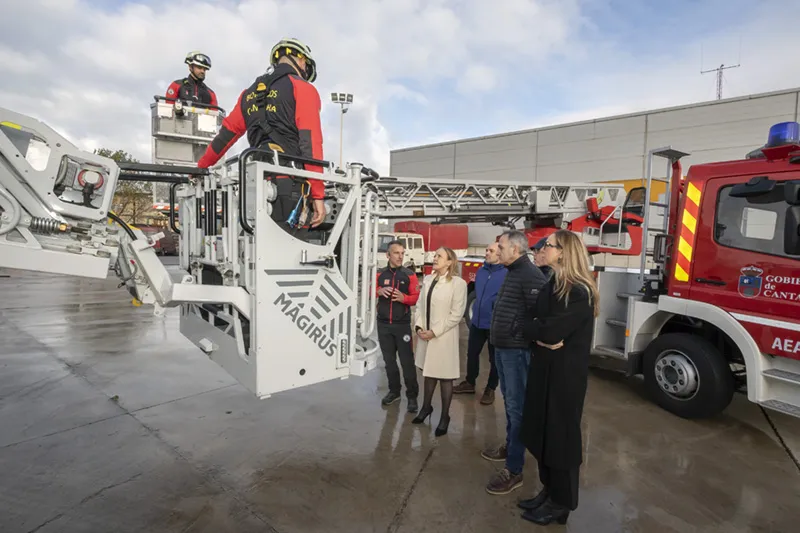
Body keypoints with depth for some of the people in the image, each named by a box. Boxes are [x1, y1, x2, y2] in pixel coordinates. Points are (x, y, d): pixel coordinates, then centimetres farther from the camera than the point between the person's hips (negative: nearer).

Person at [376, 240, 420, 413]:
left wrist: (404, 297, -24)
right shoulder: (380, 274, 3)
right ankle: (394, 391, 29)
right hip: (384, 324, 3)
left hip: (402, 325, -3)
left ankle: (412, 396, 10)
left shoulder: (410, 275, -4)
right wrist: (379, 291, -11)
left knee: (407, 361, -1)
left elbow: (416, 297, -4)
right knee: (389, 359, 13)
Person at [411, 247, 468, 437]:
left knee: (444, 376, 5)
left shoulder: (458, 283, -11)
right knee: (428, 371, 18)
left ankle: (445, 416, 20)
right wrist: (419, 326, -5)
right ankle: (426, 406, 37)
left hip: (444, 337, -5)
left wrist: (435, 331, -15)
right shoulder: (428, 279, 7)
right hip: (425, 334, 5)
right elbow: (420, 305, 9)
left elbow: (457, 314, -14)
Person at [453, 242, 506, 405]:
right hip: (477, 321, 6)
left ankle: (490, 389, 27)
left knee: (494, 358, 10)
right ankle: (469, 382, 35)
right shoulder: (480, 271, 7)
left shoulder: (507, 274, -15)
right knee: (472, 353, 17)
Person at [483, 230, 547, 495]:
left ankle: (514, 470, 7)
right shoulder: (512, 272, 14)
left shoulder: (531, 275, -18)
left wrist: (523, 338, -18)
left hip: (517, 350, -10)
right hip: (502, 348, 10)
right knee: (509, 402, 21)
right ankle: (509, 447, 38)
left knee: (517, 407, -2)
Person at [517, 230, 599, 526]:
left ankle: (561, 502, 25)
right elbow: (537, 324, 7)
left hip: (565, 373, -8)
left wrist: (536, 326, -5)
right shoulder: (552, 285, 9)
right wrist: (541, 334, -15)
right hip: (544, 367, 8)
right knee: (543, 430, 17)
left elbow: (551, 331, -25)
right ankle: (548, 491, 34)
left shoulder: (579, 292, -20)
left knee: (561, 434, 6)